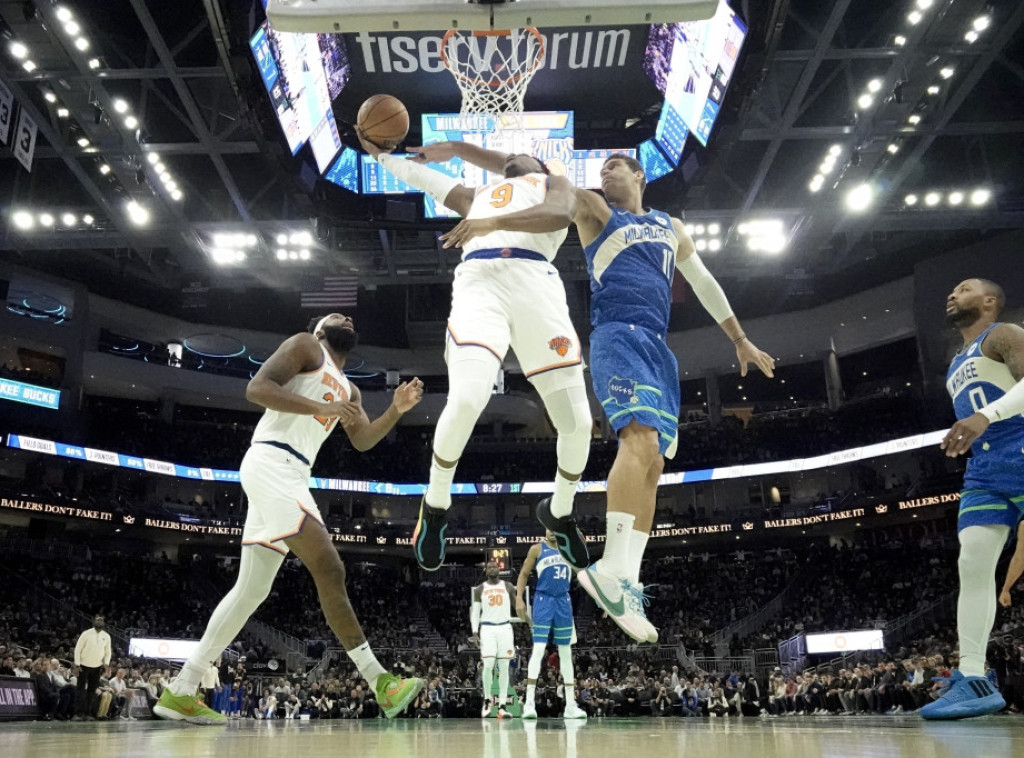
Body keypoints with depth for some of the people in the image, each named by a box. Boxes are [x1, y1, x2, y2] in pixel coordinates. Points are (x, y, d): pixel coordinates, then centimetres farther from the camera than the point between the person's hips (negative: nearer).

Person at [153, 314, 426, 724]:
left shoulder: (347, 389, 27)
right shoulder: (306, 345, 3)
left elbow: (363, 440, 17)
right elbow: (257, 387, -11)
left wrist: (396, 410, 2)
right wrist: (321, 407, -17)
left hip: (291, 475, 10)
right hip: (272, 462, -10)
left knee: (250, 590, 11)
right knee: (329, 570, -15)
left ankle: (180, 692, 17)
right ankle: (380, 682, -14)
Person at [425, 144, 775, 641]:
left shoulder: (671, 227, 29)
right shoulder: (594, 208, 15)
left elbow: (704, 284, 33)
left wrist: (740, 340, 34)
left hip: (658, 347, 6)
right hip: (617, 335, -6)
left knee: (652, 462, -3)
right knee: (641, 437, -27)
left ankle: (626, 583, -4)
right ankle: (613, 571, -32)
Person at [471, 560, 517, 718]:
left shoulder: (508, 587, 6)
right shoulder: (480, 589, 6)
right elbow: (475, 611, 6)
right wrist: (474, 632, -5)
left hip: (505, 628, 1)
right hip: (487, 629, -1)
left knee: (504, 667, 0)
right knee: (488, 666, -12)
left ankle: (502, 705, 4)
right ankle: (487, 699, 8)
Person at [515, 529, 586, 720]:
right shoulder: (537, 549, -2)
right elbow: (524, 574, 2)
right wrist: (519, 598, -10)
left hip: (563, 601, 4)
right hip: (543, 600, -4)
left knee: (566, 652, 8)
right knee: (538, 650, -14)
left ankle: (571, 705, 14)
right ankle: (529, 702, -13)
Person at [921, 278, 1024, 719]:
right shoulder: (957, 365, 27)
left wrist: (987, 415, -32)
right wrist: (959, 440, 15)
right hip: (984, 472, 8)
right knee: (972, 564, -3)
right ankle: (972, 679, -5)